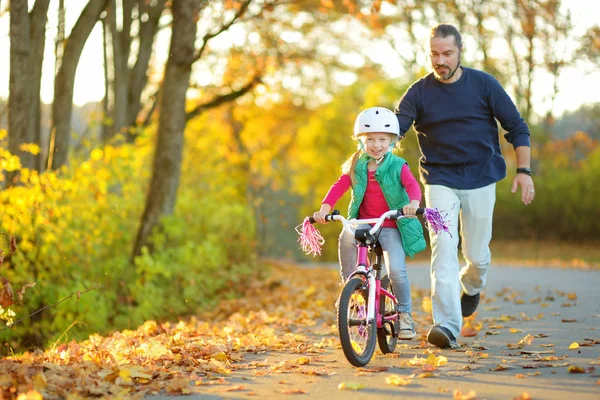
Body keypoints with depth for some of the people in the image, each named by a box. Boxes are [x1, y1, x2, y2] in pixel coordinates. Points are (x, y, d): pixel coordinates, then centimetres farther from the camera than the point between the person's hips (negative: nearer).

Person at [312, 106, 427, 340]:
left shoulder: (397, 166, -2)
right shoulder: (356, 166, 5)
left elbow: (412, 185, -18)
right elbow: (339, 186, -5)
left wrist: (414, 202, -42)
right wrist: (324, 208, -24)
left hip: (391, 226, -2)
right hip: (364, 222, 2)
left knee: (396, 270, -18)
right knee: (346, 237, -33)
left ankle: (405, 314, 6)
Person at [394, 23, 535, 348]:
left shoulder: (484, 84, -2)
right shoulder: (418, 93, -3)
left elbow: (516, 127, 2)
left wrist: (524, 170, -6)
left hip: (480, 178, 1)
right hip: (439, 179, 0)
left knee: (477, 254, 6)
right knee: (443, 248, -16)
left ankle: (471, 286, 43)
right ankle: (447, 325, -18)